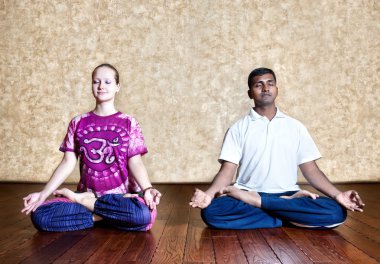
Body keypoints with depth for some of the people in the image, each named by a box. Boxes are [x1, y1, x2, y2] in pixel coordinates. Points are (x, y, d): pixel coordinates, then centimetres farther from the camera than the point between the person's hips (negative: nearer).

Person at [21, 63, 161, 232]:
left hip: (121, 195, 0)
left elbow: (135, 162, -5)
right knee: (39, 215, -24)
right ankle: (99, 216, -10)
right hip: (86, 193, 1)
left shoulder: (128, 123, 3)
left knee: (144, 215, -35)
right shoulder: (78, 123, 9)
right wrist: (43, 194, -6)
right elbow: (68, 163, 5)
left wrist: (147, 189, -24)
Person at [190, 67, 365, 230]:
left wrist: (337, 195, -8)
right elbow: (227, 170, -2)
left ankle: (256, 202, -20)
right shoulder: (238, 128, 7)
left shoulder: (295, 127, 12)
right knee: (211, 211, -32)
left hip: (287, 195, 2)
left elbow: (310, 169, 9)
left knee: (336, 212, -25)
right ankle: (288, 219, -20)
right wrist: (209, 194, -22)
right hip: (246, 195, -1)